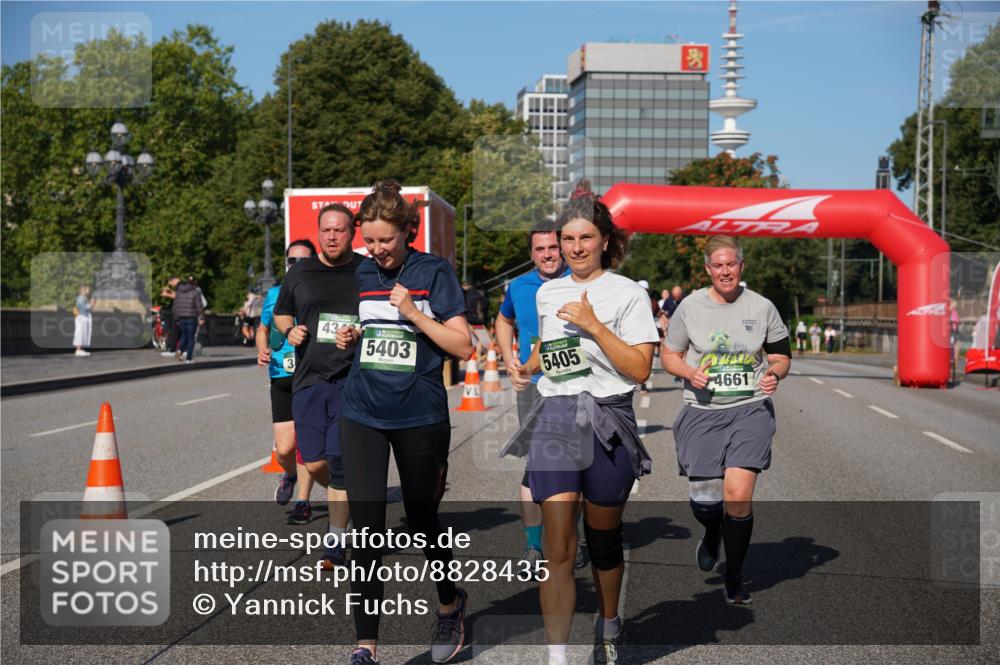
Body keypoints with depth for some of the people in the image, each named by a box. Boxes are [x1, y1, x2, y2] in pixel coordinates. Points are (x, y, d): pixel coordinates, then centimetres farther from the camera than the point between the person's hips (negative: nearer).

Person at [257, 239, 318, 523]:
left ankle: (303, 502, 12)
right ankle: (289, 474, 33)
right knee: (284, 448, -2)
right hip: (281, 377, 2)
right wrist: (262, 351, 4)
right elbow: (263, 329, 25)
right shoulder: (274, 294, 11)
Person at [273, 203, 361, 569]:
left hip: (351, 377, -3)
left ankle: (335, 542, 2)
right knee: (315, 464, 3)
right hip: (308, 377, 3)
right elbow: (280, 314, 23)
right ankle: (345, 499, 35)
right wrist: (289, 331, 1)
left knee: (340, 460, -9)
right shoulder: (299, 272, 10)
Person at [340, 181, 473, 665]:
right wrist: (345, 337, -1)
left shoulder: (434, 272, -5)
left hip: (420, 419, -3)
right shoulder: (359, 275, 6)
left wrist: (414, 314, -17)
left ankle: (451, 604, 39)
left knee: (422, 520, 12)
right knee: (366, 529, -4)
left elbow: (463, 347, -7)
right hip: (363, 418, 3)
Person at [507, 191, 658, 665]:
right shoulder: (546, 293, 12)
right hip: (554, 419, 2)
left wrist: (594, 326, -17)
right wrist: (527, 369, 12)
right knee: (558, 546, -9)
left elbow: (640, 369, -10)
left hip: (608, 421, -2)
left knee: (603, 538, 12)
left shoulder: (628, 293, -2)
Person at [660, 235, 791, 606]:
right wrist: (689, 372, -11)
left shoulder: (761, 307, 3)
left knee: (738, 494, -14)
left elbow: (782, 357, 12)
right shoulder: (690, 307, 2)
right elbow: (668, 355, 10)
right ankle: (712, 533, 43)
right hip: (702, 412, 1)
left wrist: (774, 373, -10)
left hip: (751, 409, -1)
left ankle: (734, 578, 4)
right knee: (703, 500, 3)